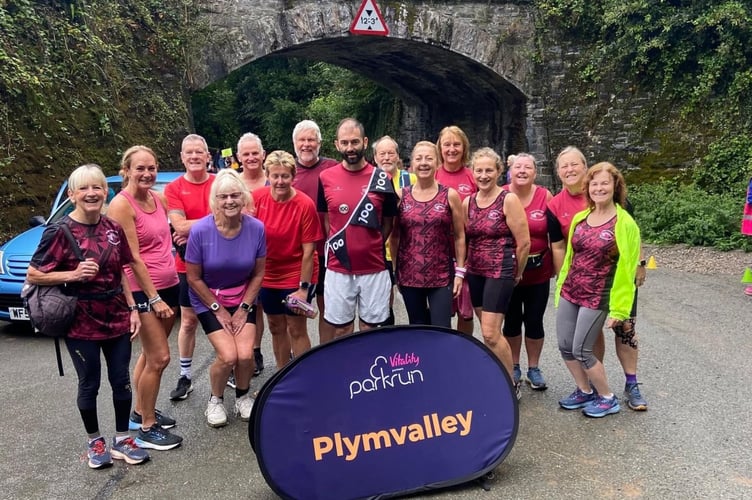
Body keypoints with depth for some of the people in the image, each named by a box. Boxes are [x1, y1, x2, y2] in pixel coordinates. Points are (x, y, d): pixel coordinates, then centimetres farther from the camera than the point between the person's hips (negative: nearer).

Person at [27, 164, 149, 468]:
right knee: (89, 384, 10)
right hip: (81, 323, -4)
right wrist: (73, 274, -22)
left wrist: (132, 309, 5)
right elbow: (33, 275, -9)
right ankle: (95, 442, 30)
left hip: (117, 318, 4)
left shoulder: (113, 229, 2)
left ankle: (122, 439, 27)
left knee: (121, 380, 11)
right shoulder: (60, 231, -12)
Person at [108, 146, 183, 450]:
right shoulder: (121, 204, -14)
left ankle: (141, 412, 33)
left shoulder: (159, 198, 6)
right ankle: (147, 429, 9)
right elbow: (133, 258, -16)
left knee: (150, 354, 17)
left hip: (169, 285, 7)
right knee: (159, 358, -5)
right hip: (142, 291, -7)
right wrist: (154, 298, -17)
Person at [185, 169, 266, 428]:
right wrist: (218, 309, -9)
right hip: (208, 300, -2)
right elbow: (194, 278, -11)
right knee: (228, 356, -15)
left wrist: (244, 308, -7)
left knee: (245, 355, -13)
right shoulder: (200, 230, -21)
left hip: (243, 299, 2)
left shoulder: (256, 228, -15)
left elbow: (258, 274, -3)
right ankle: (215, 400, 17)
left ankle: (243, 395, 20)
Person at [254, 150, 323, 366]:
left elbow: (308, 250, -15)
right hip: (268, 276, 5)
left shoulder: (305, 205, -18)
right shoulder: (257, 197, -8)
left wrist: (304, 287, -16)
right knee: (276, 327, 17)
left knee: (296, 329, 3)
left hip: (296, 277, -4)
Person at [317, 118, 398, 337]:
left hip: (374, 268, 0)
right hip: (338, 269, 1)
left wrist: (372, 247, 3)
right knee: (341, 329, 11)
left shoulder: (382, 178, -2)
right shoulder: (326, 178, 0)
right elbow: (325, 220, 10)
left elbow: (387, 223, 7)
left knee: (370, 328, 12)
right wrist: (338, 246, 4)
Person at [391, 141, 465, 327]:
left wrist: (460, 272, -1)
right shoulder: (401, 195, 2)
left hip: (441, 276, -2)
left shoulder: (450, 195, -2)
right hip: (409, 275, 2)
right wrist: (394, 271, 6)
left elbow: (459, 236, 2)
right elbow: (394, 236, 8)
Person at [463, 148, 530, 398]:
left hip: (500, 273, -6)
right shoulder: (467, 202, 7)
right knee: (488, 332, 12)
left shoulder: (509, 200, -10)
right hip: (475, 273, 6)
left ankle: (512, 385, 9)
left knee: (491, 334, -9)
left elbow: (524, 242, -9)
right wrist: (463, 269, 10)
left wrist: (517, 273, 0)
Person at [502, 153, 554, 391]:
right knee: (511, 320, 13)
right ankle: (513, 367, 29)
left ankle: (534, 369, 27)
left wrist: (554, 265, -1)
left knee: (534, 321, 10)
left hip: (538, 271, 0)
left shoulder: (545, 196, -4)